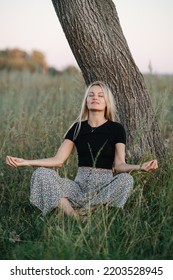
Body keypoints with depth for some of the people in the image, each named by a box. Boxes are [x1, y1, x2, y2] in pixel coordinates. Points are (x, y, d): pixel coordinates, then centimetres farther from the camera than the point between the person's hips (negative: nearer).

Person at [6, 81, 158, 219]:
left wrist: (140, 167, -25)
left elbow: (120, 165, -4)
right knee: (41, 173, -20)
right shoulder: (77, 128, 10)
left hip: (105, 185, -2)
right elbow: (58, 160, 4)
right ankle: (72, 215, -34)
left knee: (126, 178, -34)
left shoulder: (116, 129, 4)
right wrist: (26, 162, -6)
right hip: (80, 184, 2)